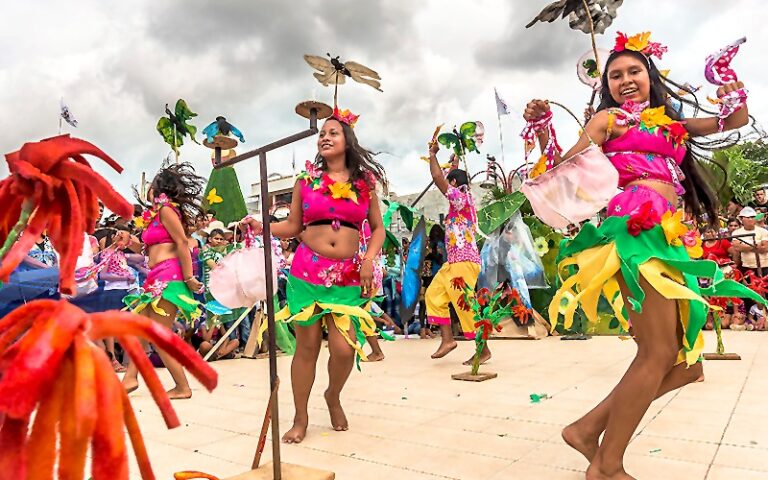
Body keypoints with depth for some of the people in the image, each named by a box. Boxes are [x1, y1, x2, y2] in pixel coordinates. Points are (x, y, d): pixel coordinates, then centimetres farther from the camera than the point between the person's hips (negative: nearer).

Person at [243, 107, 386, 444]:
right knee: (307, 346, 4)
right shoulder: (306, 179, 9)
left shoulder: (365, 182, 8)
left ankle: (333, 396, 26)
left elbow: (378, 228, 11)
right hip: (307, 271, 0)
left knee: (344, 348, -8)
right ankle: (301, 418, 24)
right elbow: (292, 226, 10)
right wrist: (262, 227, -6)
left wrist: (369, 259, -3)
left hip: (349, 276, 0)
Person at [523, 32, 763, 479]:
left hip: (668, 237, 8)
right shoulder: (608, 119, 10)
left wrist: (733, 84, 18)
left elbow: (737, 120, 34)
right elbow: (566, 168, 1)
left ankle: (588, 428, 9)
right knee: (660, 353, -15)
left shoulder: (671, 123, 27)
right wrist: (542, 129, -13)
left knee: (687, 362, 6)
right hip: (637, 227, -8)